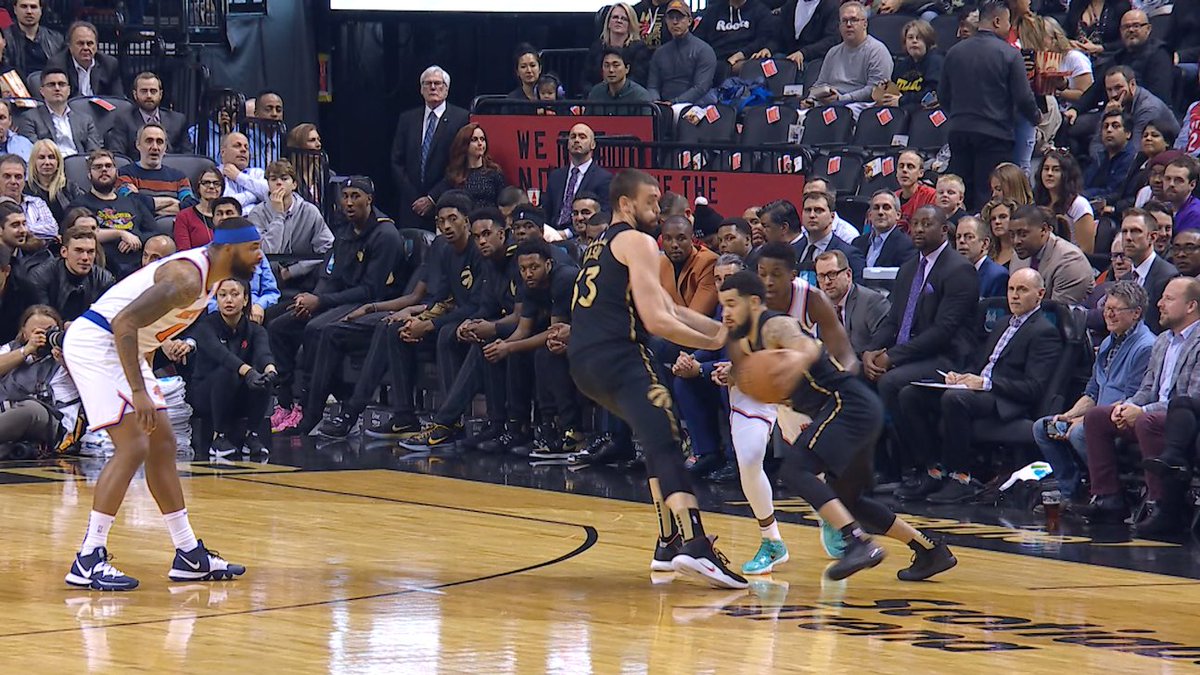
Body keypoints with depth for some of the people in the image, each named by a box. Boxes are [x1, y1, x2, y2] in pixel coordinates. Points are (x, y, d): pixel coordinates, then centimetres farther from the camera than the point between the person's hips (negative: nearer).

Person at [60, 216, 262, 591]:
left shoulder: (206, 275, 8)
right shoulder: (187, 278, -23)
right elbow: (123, 322, -29)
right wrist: (138, 392, -30)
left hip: (123, 348, 11)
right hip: (95, 344, -11)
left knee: (162, 446, 12)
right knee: (133, 448, -16)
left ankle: (189, 556, 18)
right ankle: (88, 560, -14)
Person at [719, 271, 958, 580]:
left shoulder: (776, 326, -12)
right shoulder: (748, 342, 17)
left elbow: (809, 346, -34)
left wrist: (801, 358, -57)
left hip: (849, 404, -11)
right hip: (862, 413, 11)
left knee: (797, 468, -23)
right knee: (847, 499, 20)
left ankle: (858, 543, -32)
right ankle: (930, 551, 28)